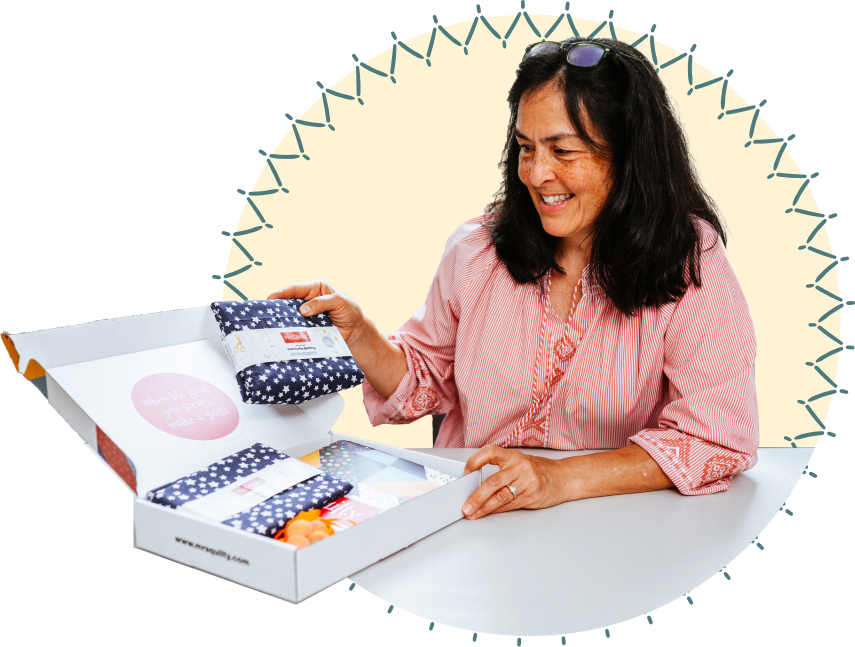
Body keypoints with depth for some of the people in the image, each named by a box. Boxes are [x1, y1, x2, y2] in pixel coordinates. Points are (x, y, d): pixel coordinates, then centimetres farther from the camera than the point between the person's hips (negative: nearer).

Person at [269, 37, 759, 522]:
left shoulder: (690, 263, -8)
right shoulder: (478, 249, 4)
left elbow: (719, 438, -14)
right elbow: (427, 381, 15)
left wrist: (563, 479, -23)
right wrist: (357, 333, -4)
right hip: (462, 513, 3)